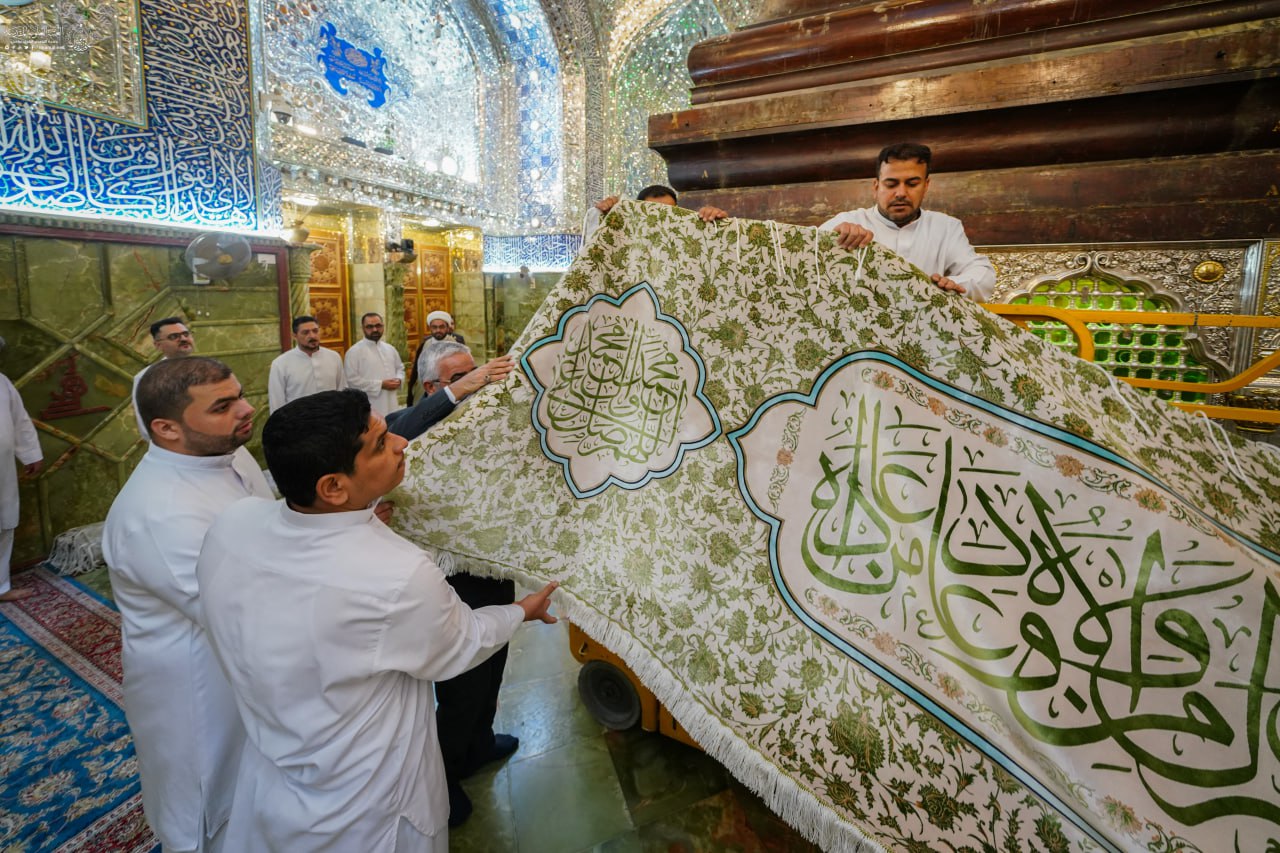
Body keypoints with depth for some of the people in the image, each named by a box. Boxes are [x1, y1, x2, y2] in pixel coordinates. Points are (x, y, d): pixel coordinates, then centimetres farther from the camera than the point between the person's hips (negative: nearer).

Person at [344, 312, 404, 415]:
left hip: (391, 406, 6)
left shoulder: (390, 348, 12)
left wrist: (399, 379, -2)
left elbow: (400, 368, 23)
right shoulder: (354, 351, -7)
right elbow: (352, 380, -14)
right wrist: (380, 385, -18)